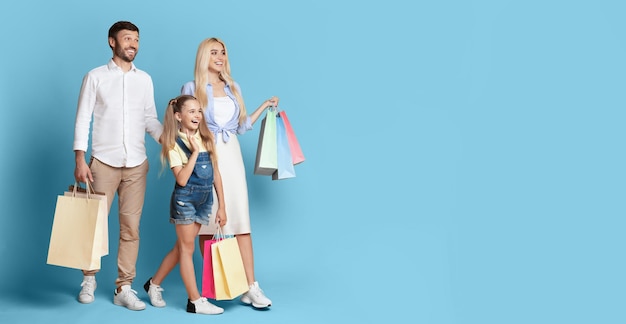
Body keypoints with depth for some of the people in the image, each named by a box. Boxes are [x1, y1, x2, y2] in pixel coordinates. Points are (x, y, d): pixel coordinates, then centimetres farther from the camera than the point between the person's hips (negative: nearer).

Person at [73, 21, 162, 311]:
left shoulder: (144, 79, 10)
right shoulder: (95, 77, 1)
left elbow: (150, 119, 12)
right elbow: (83, 120, -1)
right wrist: (80, 160, -9)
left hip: (136, 164, 3)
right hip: (103, 162, -2)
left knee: (130, 227, 2)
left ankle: (123, 288, 8)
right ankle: (89, 279, 23)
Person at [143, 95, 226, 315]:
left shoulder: (207, 138, 4)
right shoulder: (175, 144, -9)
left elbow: (216, 173, 6)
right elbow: (182, 179, -19)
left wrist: (221, 206, 4)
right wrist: (194, 151, -21)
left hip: (205, 199, 6)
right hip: (185, 200, -5)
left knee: (182, 248, 13)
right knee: (187, 249, 3)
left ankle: (154, 284, 28)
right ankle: (195, 301, 8)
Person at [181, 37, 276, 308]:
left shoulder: (233, 87, 15)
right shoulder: (192, 87, 1)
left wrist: (265, 106, 17)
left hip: (231, 156, 3)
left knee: (240, 220, -4)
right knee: (206, 222, 1)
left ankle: (251, 287, -5)